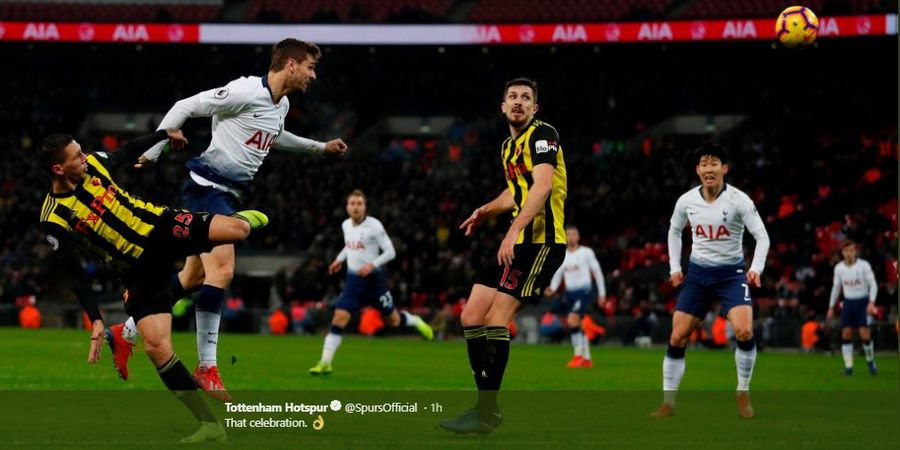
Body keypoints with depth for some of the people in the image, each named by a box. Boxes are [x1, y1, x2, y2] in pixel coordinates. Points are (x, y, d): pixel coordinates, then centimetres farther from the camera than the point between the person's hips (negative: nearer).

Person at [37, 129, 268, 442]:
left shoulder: (93, 163, -3)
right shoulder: (55, 221, -15)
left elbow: (128, 152, 18)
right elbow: (74, 276, -12)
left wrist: (164, 135, 33)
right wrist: (96, 320, -19)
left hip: (163, 226, 3)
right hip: (139, 269, -3)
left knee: (237, 230, -20)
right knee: (156, 345, -18)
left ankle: (242, 218, 24)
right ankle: (210, 425, -9)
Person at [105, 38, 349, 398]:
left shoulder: (282, 105, 13)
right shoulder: (247, 91, -17)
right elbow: (186, 107, -14)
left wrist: (320, 147, 37)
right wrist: (153, 152, -14)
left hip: (228, 197, 10)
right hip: (208, 188, -10)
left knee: (194, 277, 14)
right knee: (222, 271, -20)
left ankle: (126, 332, 29)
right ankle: (206, 367, -17)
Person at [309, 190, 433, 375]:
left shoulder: (374, 226, -14)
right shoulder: (346, 225, 5)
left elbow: (390, 252, -12)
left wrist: (372, 265, -23)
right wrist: (339, 259, 18)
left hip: (373, 279, -4)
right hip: (353, 280, 4)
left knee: (394, 321, 10)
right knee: (339, 318, -13)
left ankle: (417, 322, 45)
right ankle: (325, 363, -13)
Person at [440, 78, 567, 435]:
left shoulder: (543, 135, -8)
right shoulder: (507, 146, 19)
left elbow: (542, 185, -22)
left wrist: (514, 232, -32)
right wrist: (486, 211, 14)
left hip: (541, 240, -9)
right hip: (516, 241, 9)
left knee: (496, 317, -17)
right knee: (472, 317, 3)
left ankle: (487, 414, -14)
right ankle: (486, 407, 9)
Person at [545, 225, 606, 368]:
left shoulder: (586, 252, -2)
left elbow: (597, 272, 2)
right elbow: (557, 275, 14)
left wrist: (602, 293, 1)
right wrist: (552, 289, -6)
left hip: (583, 291, -6)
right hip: (570, 292, 6)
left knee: (572, 320, -22)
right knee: (577, 325, 8)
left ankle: (578, 355, -15)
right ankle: (587, 359, 18)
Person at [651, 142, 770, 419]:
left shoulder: (738, 200, -13)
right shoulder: (686, 201, -3)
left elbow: (761, 236, -11)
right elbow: (674, 231, 16)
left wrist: (756, 268, -26)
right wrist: (675, 267, 9)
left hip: (731, 273, -3)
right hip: (698, 274, 3)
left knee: (744, 332, -23)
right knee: (677, 337, -3)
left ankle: (743, 395, -4)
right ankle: (668, 402, 8)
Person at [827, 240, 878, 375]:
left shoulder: (864, 265, -9)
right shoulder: (838, 268, 3)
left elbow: (873, 284, -9)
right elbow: (836, 287, 14)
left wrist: (871, 302, -22)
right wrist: (831, 307, 14)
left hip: (862, 302, -3)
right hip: (848, 302, 3)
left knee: (865, 335, -11)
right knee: (846, 334, -5)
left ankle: (871, 361, 12)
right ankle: (848, 366, 1)